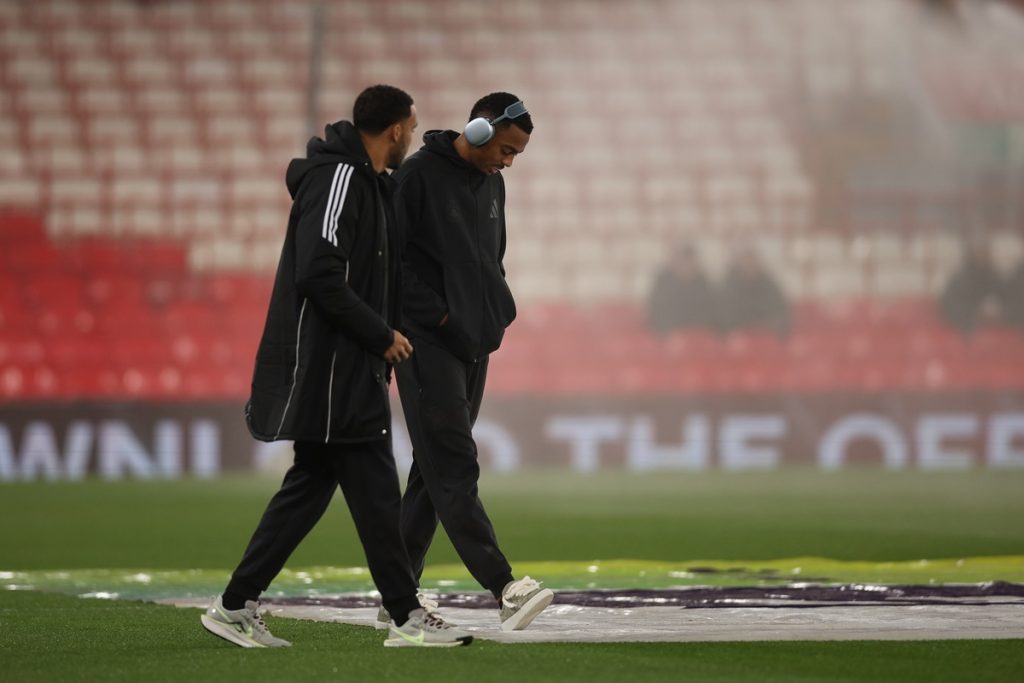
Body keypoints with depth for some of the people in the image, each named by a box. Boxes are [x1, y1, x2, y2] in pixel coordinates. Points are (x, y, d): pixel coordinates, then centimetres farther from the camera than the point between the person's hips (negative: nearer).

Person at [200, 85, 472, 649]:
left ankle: (236, 607, 14)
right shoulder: (337, 179, -15)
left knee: (310, 485, 11)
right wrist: (381, 335, -16)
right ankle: (407, 617, -2)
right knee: (375, 490, -6)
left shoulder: (369, 182, 17)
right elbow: (318, 276, -22)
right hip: (325, 366, -10)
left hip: (343, 368, 10)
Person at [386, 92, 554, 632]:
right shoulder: (418, 175, -11)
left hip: (472, 344, 9)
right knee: (454, 469, -14)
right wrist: (441, 318, -15)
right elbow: (393, 260, -13)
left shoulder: (491, 183, 15)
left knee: (435, 470, 9)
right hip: (428, 343, -9)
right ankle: (505, 590, -26)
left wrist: (498, 312, 8)